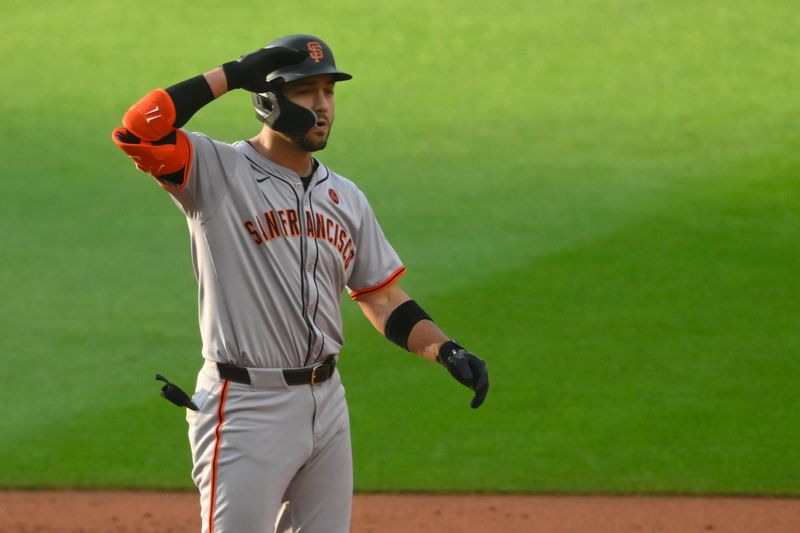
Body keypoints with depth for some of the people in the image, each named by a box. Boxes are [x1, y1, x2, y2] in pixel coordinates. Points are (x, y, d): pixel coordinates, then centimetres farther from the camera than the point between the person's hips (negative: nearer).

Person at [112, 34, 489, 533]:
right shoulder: (216, 170, -6)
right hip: (246, 409, -6)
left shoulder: (345, 197, 12)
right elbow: (137, 131, -23)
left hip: (326, 400, 7)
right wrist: (230, 75, -18)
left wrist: (447, 350, -1)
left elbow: (383, 300, 16)